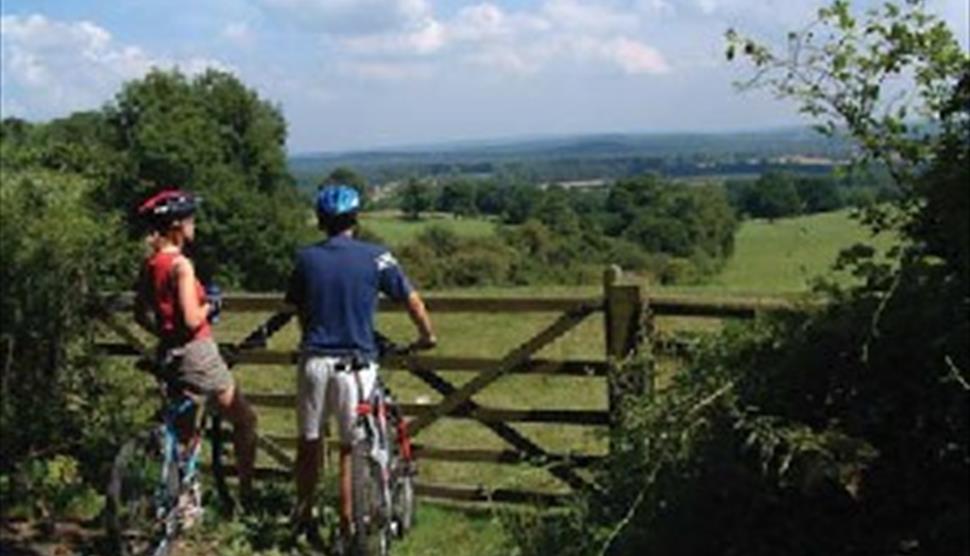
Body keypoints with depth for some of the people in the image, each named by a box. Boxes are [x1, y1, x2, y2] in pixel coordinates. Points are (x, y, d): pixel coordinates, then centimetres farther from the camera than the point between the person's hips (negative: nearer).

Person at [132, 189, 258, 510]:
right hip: (196, 352, -8)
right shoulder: (181, 264, -18)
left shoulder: (150, 264, 6)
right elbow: (192, 319, -23)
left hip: (168, 354, 8)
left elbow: (141, 315, 13)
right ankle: (246, 495, 10)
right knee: (245, 420, 7)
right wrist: (210, 306, -5)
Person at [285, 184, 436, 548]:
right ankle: (347, 529, 11)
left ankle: (304, 515, 27)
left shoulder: (306, 259, 2)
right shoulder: (375, 258, -5)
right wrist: (427, 336, 18)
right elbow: (412, 300, 1)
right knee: (351, 449, 8)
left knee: (308, 442, 17)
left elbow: (298, 310, 12)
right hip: (356, 363, -2)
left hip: (314, 360, 2)